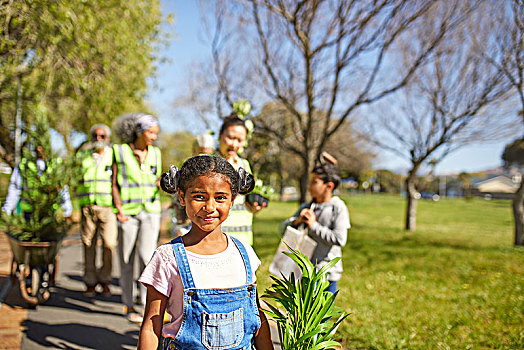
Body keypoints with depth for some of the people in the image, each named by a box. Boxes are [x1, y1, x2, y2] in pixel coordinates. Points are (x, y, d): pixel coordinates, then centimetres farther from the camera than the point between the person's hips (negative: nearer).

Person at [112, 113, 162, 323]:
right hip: (128, 211, -2)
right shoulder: (120, 152, -2)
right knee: (127, 260, 4)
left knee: (146, 255, -14)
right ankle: (128, 305, 17)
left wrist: (161, 183, -6)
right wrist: (119, 209, -13)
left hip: (151, 210, 2)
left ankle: (146, 297, 2)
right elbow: (114, 184, -1)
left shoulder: (155, 154, 8)